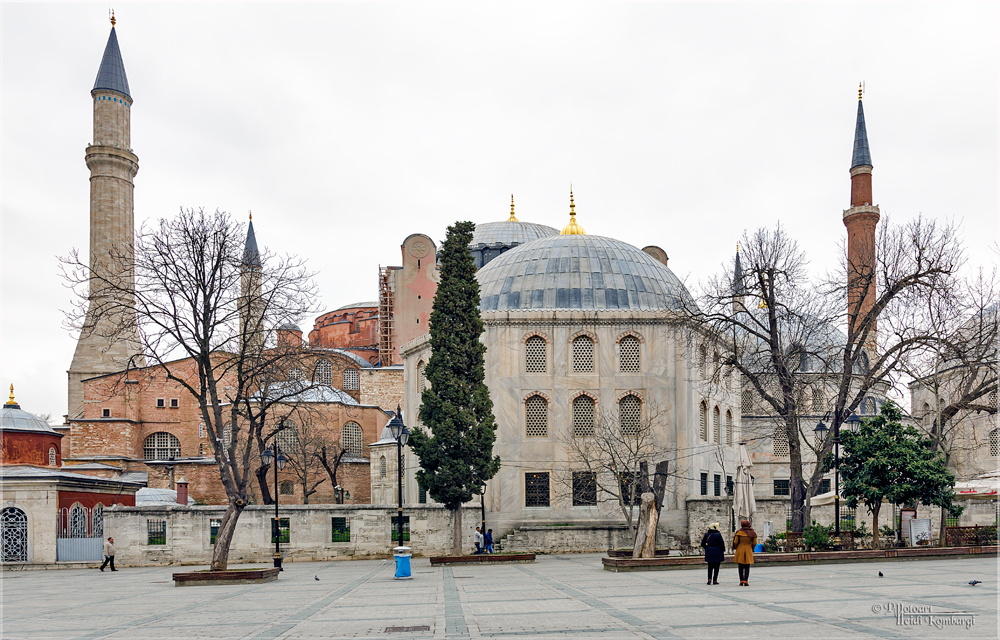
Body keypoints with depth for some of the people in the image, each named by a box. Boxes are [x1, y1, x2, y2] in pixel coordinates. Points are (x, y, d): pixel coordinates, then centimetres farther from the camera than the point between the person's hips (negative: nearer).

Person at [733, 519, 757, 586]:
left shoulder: (739, 532, -5)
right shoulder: (752, 533, 0)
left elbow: (735, 542, -5)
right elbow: (754, 543, 0)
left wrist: (735, 548, 14)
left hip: (740, 551, 0)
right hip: (748, 550, 0)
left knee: (741, 567, 8)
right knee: (747, 567, 3)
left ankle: (741, 581, 4)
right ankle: (746, 581, -9)